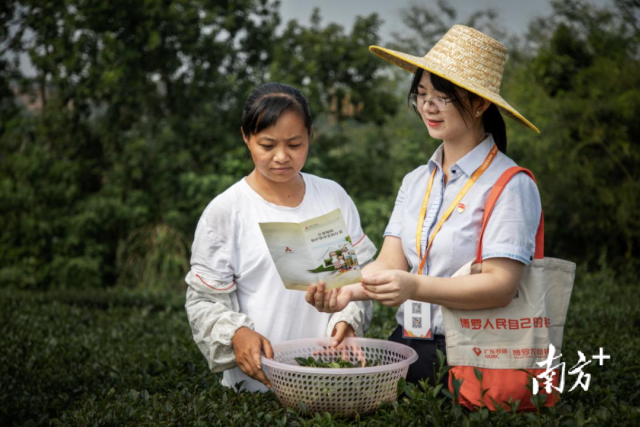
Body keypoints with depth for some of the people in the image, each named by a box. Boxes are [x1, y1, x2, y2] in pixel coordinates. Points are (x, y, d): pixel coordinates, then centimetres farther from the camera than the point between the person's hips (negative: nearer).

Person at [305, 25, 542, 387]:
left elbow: (501, 286, -15)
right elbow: (391, 263, 5)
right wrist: (347, 289, -16)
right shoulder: (415, 182, 15)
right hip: (406, 344, 6)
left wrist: (415, 287, -28)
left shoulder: (510, 185, -6)